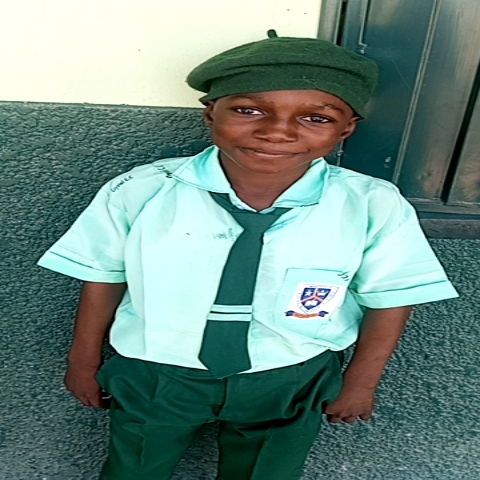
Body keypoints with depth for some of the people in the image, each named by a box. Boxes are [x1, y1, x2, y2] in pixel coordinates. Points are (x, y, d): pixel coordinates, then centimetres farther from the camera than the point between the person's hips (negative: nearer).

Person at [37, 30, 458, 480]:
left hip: (290, 381, 1)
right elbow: (103, 277, -7)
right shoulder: (139, 193, -20)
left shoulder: (376, 208, -21)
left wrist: (360, 384, 1)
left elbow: (389, 299, -8)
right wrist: (84, 361, 5)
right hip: (155, 374, 1)